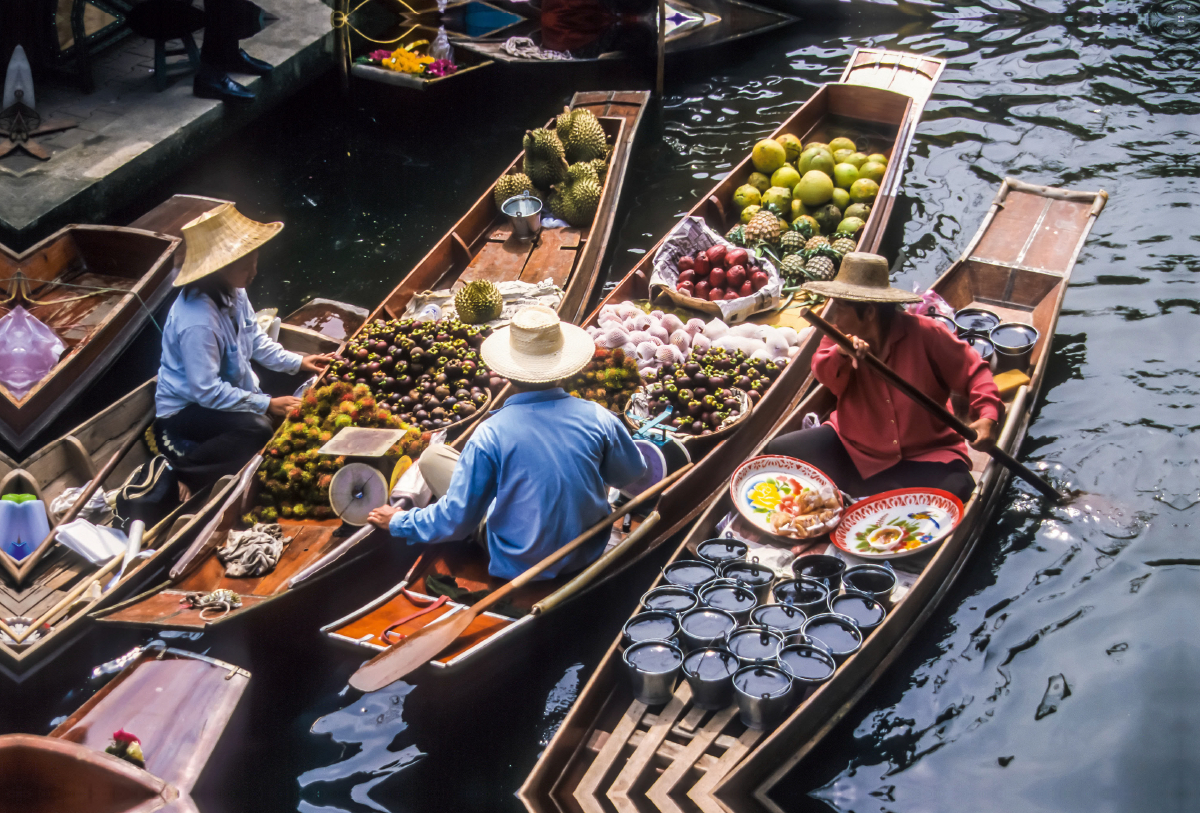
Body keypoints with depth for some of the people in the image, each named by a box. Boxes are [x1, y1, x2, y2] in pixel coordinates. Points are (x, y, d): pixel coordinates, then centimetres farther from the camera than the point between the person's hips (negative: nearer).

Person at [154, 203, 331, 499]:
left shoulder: (233, 293, -5)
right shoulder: (197, 322, -34)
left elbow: (256, 340, 11)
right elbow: (207, 391, -31)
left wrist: (298, 362, -1)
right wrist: (266, 404, -28)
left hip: (230, 391, 10)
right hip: (183, 412, -10)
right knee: (258, 429, -31)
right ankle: (184, 471, -10)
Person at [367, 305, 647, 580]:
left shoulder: (490, 435, -23)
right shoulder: (597, 418, -15)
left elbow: (456, 521, -15)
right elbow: (632, 475, 5)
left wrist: (398, 522, 3)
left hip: (518, 567, -3)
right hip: (590, 553, 3)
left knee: (432, 456, 5)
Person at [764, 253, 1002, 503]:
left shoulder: (923, 334, -14)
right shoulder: (842, 335, -1)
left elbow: (973, 371, -7)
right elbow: (824, 375, -18)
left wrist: (987, 416, -22)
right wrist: (841, 354, -40)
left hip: (922, 458, -2)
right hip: (852, 452, 3)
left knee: (958, 490, -32)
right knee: (779, 451, -13)